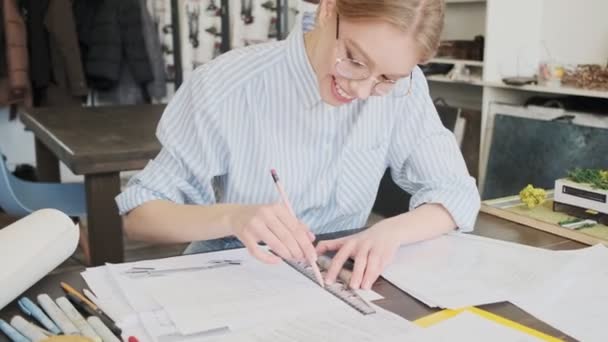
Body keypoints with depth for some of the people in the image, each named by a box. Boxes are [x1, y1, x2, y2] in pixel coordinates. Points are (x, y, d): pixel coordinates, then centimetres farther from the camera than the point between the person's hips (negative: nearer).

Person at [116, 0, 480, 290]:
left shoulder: (403, 88, -8)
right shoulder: (228, 85, -18)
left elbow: (458, 195, -4)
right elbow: (139, 214, -13)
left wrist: (391, 231, -23)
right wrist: (231, 218, -31)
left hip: (336, 283, 2)